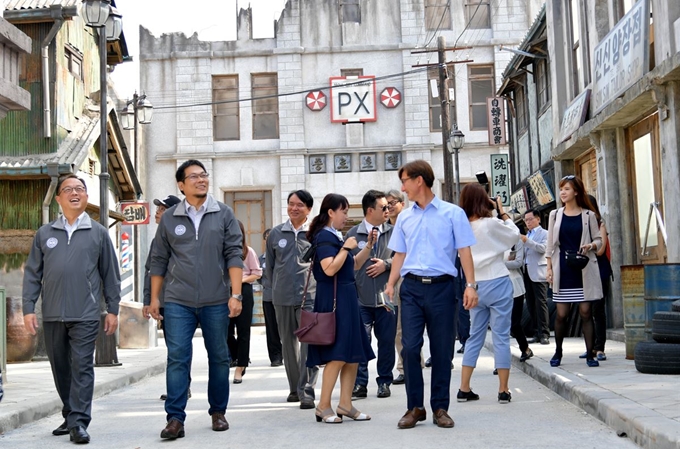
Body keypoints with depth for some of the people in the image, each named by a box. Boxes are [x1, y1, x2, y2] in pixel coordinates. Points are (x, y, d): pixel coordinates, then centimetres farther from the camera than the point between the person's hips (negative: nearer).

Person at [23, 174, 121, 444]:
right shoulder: (44, 234, 10)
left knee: (82, 368, -7)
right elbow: (32, 273, 9)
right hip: (52, 315, 3)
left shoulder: (98, 233, 7)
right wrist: (28, 308, 1)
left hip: (85, 315, -3)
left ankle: (79, 422, -5)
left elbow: (110, 274, 8)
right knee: (60, 369, 10)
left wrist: (113, 309, 4)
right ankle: (70, 415, 23)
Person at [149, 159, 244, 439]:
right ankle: (175, 418, -3)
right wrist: (154, 298, 8)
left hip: (216, 301, 0)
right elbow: (159, 261, 11)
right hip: (178, 302, 0)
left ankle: (218, 412, 22)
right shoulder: (169, 219, 7)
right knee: (177, 358, -6)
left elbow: (234, 255, 0)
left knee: (219, 358, 8)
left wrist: (236, 294, -8)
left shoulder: (224, 214, 4)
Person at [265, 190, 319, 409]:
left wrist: (316, 285, 4)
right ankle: (294, 388, 23)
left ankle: (307, 391, -7)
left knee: (310, 343, -10)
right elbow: (270, 265, 17)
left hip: (310, 296, -3)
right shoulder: (276, 233, 8)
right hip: (282, 298, 3)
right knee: (288, 344, 11)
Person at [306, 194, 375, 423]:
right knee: (337, 355, -10)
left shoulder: (336, 236, 17)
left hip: (346, 298, 10)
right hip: (333, 299, -10)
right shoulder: (324, 237, -11)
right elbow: (330, 269, -24)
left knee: (353, 354, 8)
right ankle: (324, 406, -4)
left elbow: (352, 265, 25)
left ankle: (345, 404, 12)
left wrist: (368, 245, 16)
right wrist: (346, 248, -15)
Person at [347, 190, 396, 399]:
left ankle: (384, 382, 19)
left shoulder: (393, 232, 5)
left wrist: (386, 264, -8)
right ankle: (359, 383, 6)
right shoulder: (353, 234, 2)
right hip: (361, 298, -1)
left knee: (387, 341, 7)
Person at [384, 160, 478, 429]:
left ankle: (440, 407, 13)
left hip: (441, 287, -2)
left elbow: (464, 251, -1)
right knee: (410, 347, -4)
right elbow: (399, 254, 15)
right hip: (412, 288, 3)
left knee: (442, 350, 3)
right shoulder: (405, 217, 13)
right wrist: (391, 284, 2)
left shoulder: (452, 213, 2)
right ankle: (415, 407, 6)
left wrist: (471, 285, -11)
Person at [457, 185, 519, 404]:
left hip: (476, 286, 5)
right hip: (498, 283, -5)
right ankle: (503, 390, 4)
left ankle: (464, 389, 12)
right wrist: (502, 212, 9)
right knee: (501, 337, 1)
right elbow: (515, 235, 2)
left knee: (474, 336, 13)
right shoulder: (491, 223, -12)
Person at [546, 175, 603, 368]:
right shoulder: (555, 215, 10)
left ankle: (590, 354, 5)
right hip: (563, 270, 1)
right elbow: (551, 244, 10)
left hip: (584, 271, -1)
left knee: (586, 312, -2)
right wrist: (549, 268, 3)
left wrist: (591, 246, -13)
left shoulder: (588, 215, 5)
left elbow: (598, 239, 9)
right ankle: (558, 352, 18)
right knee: (561, 314, 0)